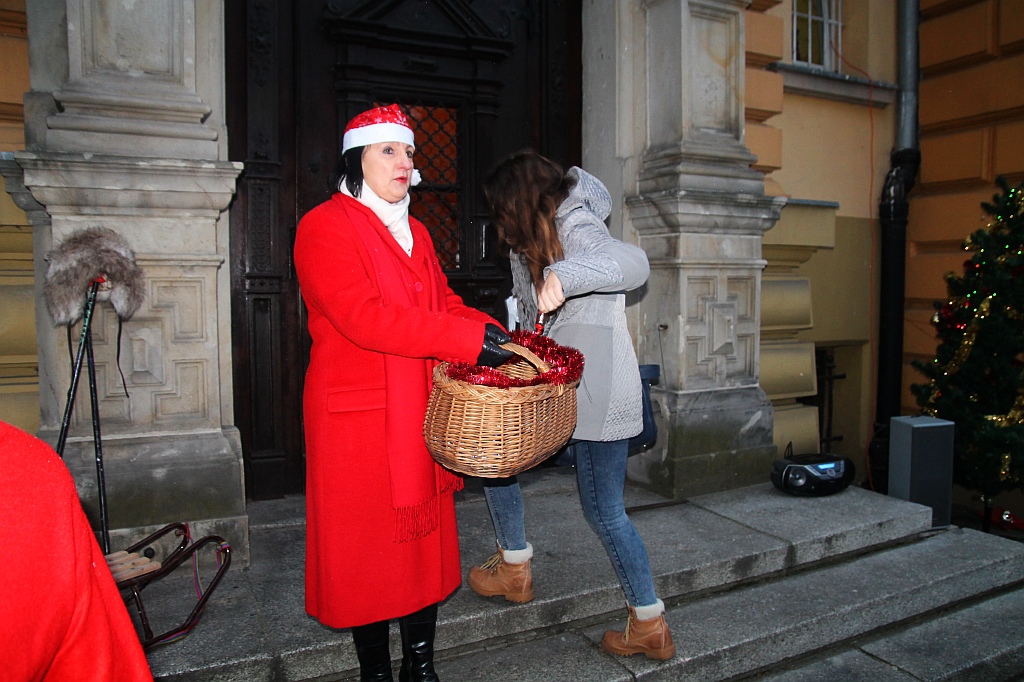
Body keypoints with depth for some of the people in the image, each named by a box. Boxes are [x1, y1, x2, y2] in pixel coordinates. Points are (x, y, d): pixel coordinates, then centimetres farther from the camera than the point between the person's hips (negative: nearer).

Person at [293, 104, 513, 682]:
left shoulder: (415, 233, 16)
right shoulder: (324, 228, -9)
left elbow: (445, 304, 15)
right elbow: (364, 316, -22)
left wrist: (494, 332, -5)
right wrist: (470, 341, -26)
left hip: (422, 415, 7)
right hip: (358, 416, -7)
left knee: (428, 533, 13)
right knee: (368, 544, 5)